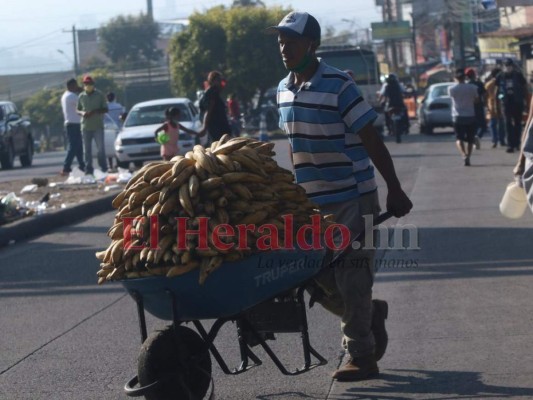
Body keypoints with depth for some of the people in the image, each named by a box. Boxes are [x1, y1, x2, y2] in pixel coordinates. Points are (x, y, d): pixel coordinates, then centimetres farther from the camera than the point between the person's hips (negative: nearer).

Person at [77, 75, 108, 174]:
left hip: (98, 126, -3)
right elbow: (78, 110, 16)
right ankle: (88, 169, 10)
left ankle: (103, 168, 1)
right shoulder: (81, 96, 9)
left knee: (100, 148, -6)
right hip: (85, 126, 3)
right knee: (87, 149, 5)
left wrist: (94, 111, -15)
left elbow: (105, 109, 0)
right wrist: (82, 113, -8)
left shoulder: (100, 95, 1)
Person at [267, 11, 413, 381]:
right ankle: (371, 314, 32)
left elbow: (372, 141, -13)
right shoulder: (283, 90, 7)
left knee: (352, 278, -3)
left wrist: (395, 191, -13)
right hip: (311, 203, 7)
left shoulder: (339, 86, -15)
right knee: (319, 278, 9)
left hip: (352, 198, -7)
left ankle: (361, 357, 7)